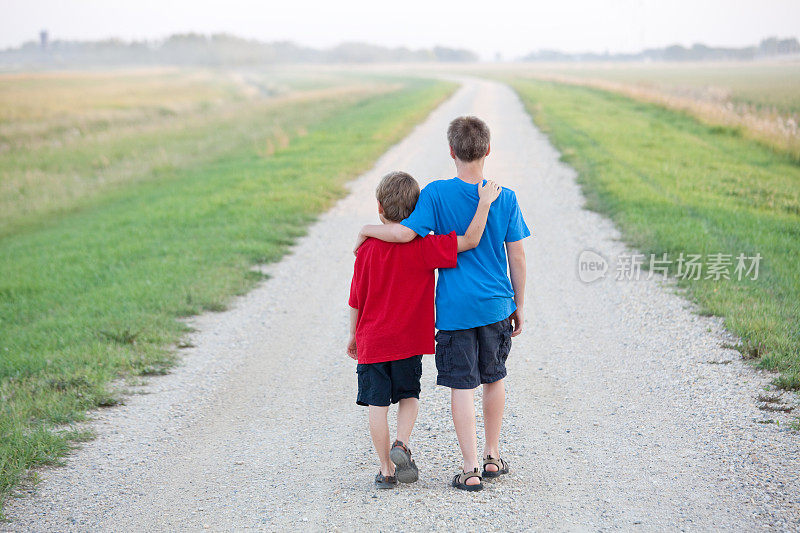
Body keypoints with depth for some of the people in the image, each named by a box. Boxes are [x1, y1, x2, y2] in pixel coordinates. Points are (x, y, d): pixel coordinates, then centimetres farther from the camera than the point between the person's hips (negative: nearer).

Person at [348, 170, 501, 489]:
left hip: (372, 340, 1)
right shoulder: (424, 248, -11)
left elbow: (355, 299, 2)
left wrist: (353, 334, 15)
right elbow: (470, 241, -19)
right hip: (409, 340, -1)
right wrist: (484, 203, -14)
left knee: (377, 404, 7)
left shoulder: (367, 249, -5)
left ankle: (386, 470, 10)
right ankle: (401, 445, -5)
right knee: (409, 395, 18)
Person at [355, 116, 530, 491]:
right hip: (496, 305, 3)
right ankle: (493, 456, 28)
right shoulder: (505, 198, -3)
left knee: (462, 386, 2)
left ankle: (470, 469, 2)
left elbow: (405, 233, -19)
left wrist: (367, 230, 0)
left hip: (455, 308, -2)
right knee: (495, 378, 19)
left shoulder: (437, 194, -10)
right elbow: (516, 256, 0)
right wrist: (519, 305, 11)